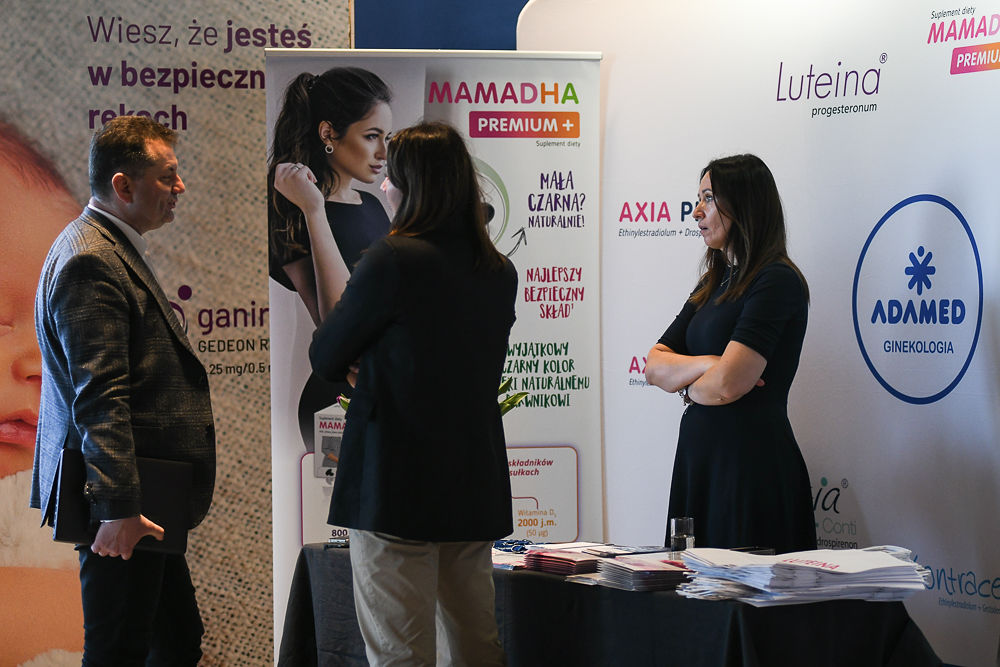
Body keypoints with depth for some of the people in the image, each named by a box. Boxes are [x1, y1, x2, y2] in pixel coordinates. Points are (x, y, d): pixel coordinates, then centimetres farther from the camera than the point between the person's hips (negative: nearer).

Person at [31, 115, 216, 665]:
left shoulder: (113, 249, 16)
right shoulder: (90, 263, -18)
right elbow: (99, 398, -24)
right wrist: (118, 508, -26)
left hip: (140, 500, 11)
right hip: (123, 505, -11)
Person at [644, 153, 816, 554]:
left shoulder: (777, 281, -11)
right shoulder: (714, 284, 17)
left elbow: (727, 385, -20)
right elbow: (654, 367, 9)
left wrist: (688, 388, 1)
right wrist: (707, 364, -10)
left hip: (752, 463, -8)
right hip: (698, 458, 8)